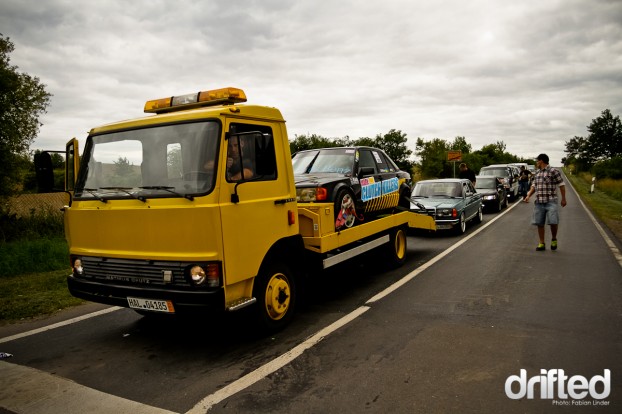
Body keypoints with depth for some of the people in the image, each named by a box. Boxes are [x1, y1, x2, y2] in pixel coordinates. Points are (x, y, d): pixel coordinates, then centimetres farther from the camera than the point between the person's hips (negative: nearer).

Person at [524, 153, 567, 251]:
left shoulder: (553, 171, -6)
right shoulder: (537, 173, 14)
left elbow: (561, 185, -3)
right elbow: (534, 185, 20)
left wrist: (563, 199, -3)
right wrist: (528, 195, 5)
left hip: (551, 202, -6)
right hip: (539, 202, 6)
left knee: (553, 222, -13)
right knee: (539, 223, 6)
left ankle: (554, 239, 15)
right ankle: (542, 244, 16)